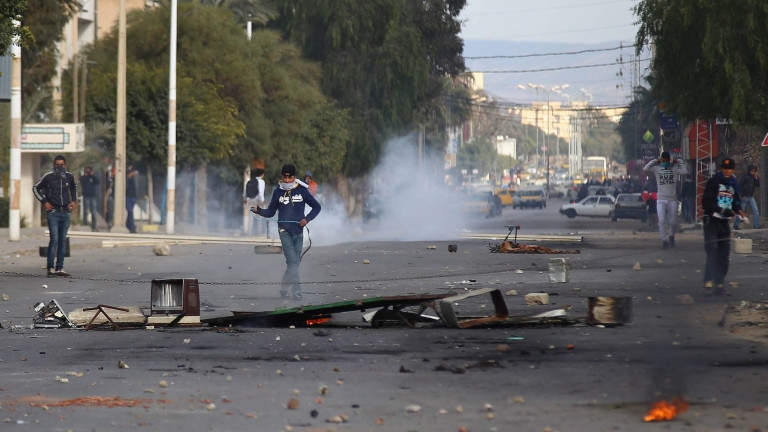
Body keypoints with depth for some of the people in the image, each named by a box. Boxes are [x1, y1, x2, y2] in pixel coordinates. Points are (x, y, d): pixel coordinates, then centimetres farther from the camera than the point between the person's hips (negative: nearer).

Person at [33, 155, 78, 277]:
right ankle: (51, 268, -8)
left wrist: (74, 201, 12)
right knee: (54, 240, -12)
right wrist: (44, 202, -2)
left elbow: (74, 188, 27)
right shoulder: (48, 176, -6)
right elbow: (35, 188, 6)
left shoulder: (69, 177, 6)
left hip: (65, 212, 4)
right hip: (53, 212, -4)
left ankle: (59, 268, 11)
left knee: (63, 241, 6)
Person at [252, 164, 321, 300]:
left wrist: (307, 219, -6)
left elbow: (316, 207, 8)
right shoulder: (278, 192, 4)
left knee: (294, 262, 6)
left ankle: (284, 286, 21)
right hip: (284, 231, -2)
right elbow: (270, 212, 12)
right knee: (293, 261, -15)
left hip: (298, 231, 2)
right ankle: (297, 290, -17)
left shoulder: (302, 191, 1)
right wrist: (258, 211, -7)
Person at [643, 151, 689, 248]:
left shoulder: (674, 168, 2)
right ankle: (664, 240, -6)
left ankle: (671, 236, 36)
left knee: (673, 222, 8)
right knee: (662, 220, -14)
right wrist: (655, 161, -8)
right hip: (661, 200, -1)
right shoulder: (657, 168, 3)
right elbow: (645, 169, -10)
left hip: (672, 200, 1)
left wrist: (679, 162, -7)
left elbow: (685, 171, -13)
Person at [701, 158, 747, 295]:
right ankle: (709, 280, -22)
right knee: (712, 250, -17)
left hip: (725, 221, 6)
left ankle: (719, 282, 13)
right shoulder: (713, 182, -7)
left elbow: (736, 201, 22)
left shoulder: (734, 183, 13)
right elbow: (706, 202, -13)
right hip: (711, 220, -6)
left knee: (724, 253, 6)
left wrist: (739, 210, -1)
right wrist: (722, 210, -23)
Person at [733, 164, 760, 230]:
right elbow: (740, 186, -12)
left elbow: (758, 185, 7)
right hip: (744, 197, -6)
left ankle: (756, 226, -6)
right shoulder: (745, 176, -9)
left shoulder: (753, 177, 9)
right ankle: (735, 225, 19)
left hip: (751, 197, 6)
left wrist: (756, 178, -7)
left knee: (756, 211, -6)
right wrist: (743, 195, -15)